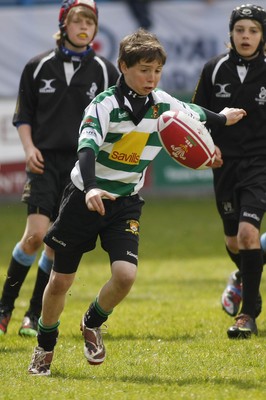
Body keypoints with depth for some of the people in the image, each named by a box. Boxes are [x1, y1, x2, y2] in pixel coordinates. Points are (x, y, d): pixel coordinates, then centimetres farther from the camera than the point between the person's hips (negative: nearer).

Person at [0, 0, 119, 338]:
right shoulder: (39, 67, 5)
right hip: (46, 160, -1)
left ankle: (35, 316, 12)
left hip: (84, 165, 1)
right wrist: (29, 147, -5)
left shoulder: (105, 71, 5)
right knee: (36, 233, -15)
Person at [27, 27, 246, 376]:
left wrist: (222, 118, 40)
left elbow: (194, 113, 21)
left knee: (125, 275, -18)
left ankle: (93, 324, 13)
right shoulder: (105, 105, -20)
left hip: (125, 203, 4)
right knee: (61, 280, 3)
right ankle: (45, 348, 27)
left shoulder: (163, 104, -2)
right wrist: (92, 189, -52)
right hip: (84, 200, -4)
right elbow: (87, 148, -35)